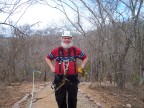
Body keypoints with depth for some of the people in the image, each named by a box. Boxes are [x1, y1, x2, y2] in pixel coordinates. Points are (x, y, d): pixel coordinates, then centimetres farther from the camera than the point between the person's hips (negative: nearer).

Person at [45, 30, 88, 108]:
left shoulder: (76, 50, 1)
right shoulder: (56, 50, 0)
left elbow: (85, 58, 16)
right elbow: (47, 58, 16)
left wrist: (81, 68, 5)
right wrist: (52, 67, 4)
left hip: (72, 79, 0)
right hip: (59, 80, 0)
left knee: (72, 100, 8)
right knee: (60, 99, 8)